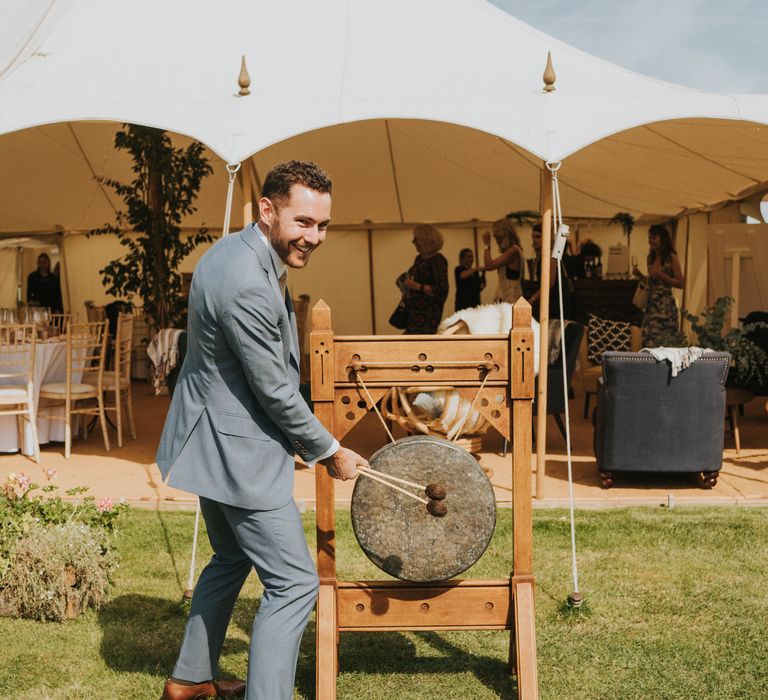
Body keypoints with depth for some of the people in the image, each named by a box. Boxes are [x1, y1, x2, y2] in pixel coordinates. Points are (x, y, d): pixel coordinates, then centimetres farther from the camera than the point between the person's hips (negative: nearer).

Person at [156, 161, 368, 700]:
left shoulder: (236, 250, 4)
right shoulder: (247, 286, -28)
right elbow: (275, 391, -22)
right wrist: (330, 452, -8)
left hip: (217, 438, 11)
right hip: (238, 450, -11)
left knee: (232, 559, 25)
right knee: (294, 581, -5)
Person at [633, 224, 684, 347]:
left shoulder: (671, 258, -6)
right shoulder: (651, 258, 12)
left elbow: (680, 283, -8)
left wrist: (661, 275, -16)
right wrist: (639, 275, 5)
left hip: (665, 305, -6)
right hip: (651, 304, 6)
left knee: (664, 342, -5)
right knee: (650, 340, 4)